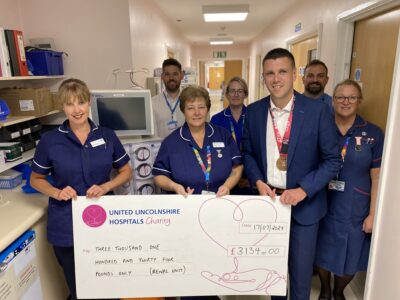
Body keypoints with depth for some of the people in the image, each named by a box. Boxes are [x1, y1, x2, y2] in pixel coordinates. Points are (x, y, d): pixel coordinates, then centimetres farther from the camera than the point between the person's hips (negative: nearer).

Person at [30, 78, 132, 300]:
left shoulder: (107, 135, -2)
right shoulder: (49, 140, -6)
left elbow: (126, 171, 4)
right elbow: (35, 179, 5)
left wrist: (106, 186, -13)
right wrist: (57, 192, -14)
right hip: (66, 228, -1)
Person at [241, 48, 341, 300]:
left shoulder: (317, 110, -12)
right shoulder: (254, 111, -3)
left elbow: (333, 159, -8)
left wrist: (303, 190, -18)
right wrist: (258, 181, -11)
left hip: (304, 203, -2)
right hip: (268, 198, 3)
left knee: (301, 270, 13)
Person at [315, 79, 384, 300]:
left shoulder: (373, 134, -5)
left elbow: (376, 177, -3)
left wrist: (373, 214, -5)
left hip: (356, 212, 0)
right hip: (323, 207, 0)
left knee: (350, 259, 15)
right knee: (323, 255, 16)